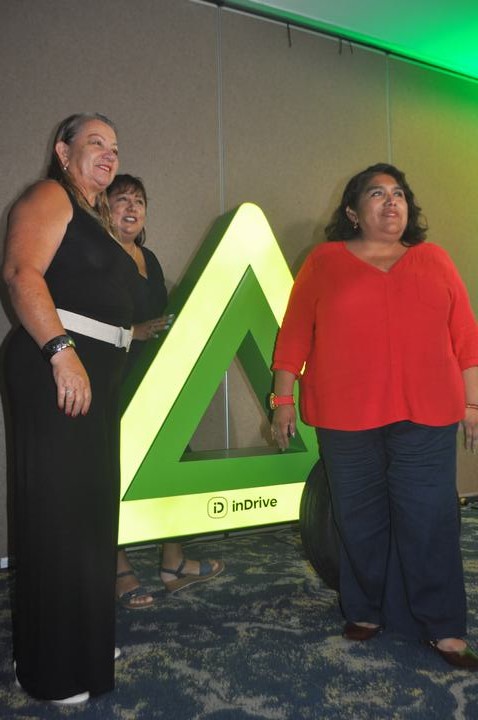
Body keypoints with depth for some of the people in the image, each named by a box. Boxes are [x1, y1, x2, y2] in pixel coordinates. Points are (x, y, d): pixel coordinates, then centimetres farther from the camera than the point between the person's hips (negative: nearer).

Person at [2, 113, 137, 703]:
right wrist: (62, 350, -27)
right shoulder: (49, 197, -5)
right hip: (56, 367, -10)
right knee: (57, 510, -4)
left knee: (91, 508, 15)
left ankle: (85, 639, 30)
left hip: (95, 372, 10)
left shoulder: (96, 216, 23)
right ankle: (52, 669, 10)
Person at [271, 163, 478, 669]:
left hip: (425, 418, 1)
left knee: (429, 520, 2)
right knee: (360, 520, 10)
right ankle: (366, 611, 28)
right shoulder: (324, 262, 5)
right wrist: (283, 399, 1)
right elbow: (295, 334, 4)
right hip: (346, 418, 0)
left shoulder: (434, 261, 9)